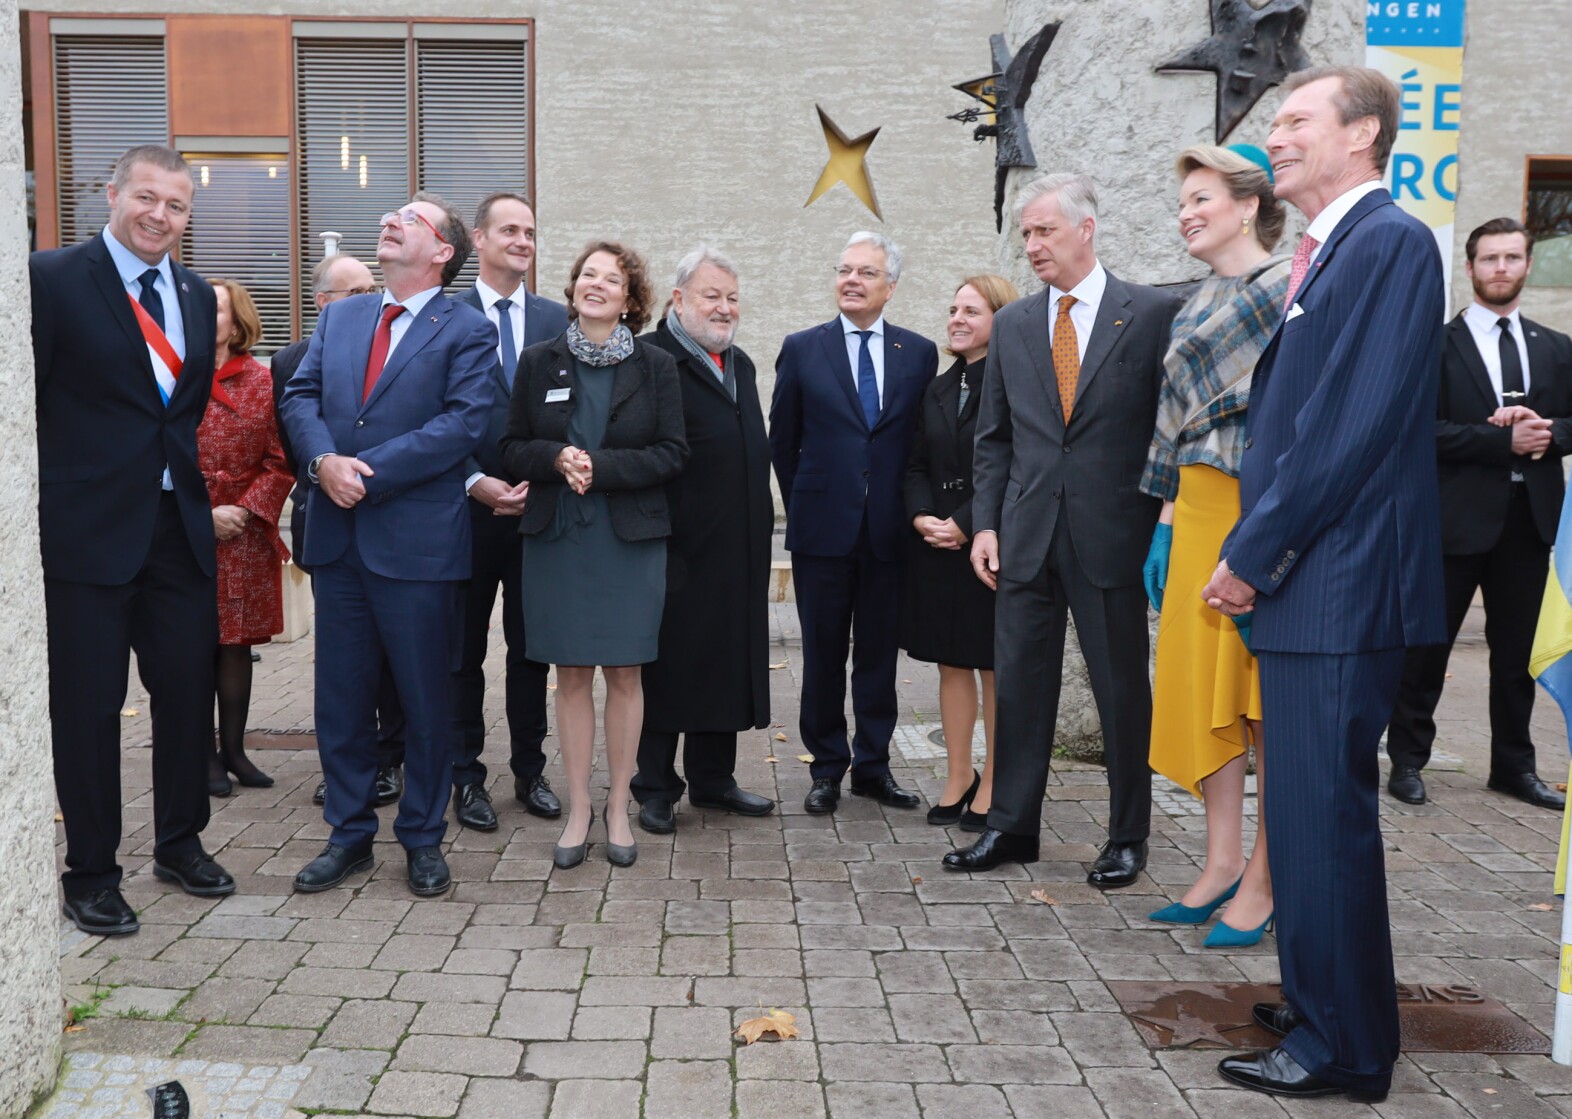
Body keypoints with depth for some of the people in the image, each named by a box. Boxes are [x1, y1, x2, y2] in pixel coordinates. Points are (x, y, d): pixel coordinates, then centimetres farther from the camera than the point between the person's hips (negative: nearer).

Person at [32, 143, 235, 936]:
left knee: (188, 687, 12)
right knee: (87, 704, 4)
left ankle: (181, 843, 31)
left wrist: (187, 472, 9)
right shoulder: (52, 278, -8)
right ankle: (90, 874, 19)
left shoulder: (196, 296, 11)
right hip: (88, 528, -5)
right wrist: (63, 483, -9)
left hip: (179, 524, 6)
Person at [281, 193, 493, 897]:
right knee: (341, 696, 11)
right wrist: (325, 460, -13)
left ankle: (423, 839, 20)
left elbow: (464, 422, -13)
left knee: (426, 699, 5)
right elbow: (299, 396, 8)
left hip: (417, 540, -5)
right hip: (337, 536, 5)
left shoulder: (466, 330, -1)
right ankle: (350, 835, 24)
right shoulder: (339, 317, 15)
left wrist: (368, 470, -17)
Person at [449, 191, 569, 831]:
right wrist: (477, 482, -14)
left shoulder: (557, 320, 7)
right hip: (469, 508, -2)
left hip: (539, 508, 2)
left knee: (531, 649, 10)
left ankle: (530, 772, 22)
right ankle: (466, 777, 18)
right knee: (464, 650, 8)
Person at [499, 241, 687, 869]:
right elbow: (513, 449, 6)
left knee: (624, 674, 3)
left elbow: (672, 453, -4)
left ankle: (618, 807, 16)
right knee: (572, 674, 5)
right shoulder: (538, 362, 6)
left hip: (631, 538, -1)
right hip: (556, 536, 1)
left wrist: (598, 466, -16)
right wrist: (557, 458, -15)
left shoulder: (656, 366, 3)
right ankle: (578, 809, 14)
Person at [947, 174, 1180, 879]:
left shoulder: (1152, 314, -1)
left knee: (1124, 690, 6)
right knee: (1019, 684, 9)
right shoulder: (1013, 326, 11)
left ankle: (1128, 837, 19)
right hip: (1028, 536, 4)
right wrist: (985, 522, 5)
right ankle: (1011, 826, 21)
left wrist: (1165, 524, -7)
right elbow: (994, 437, 13)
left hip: (1113, 534, -3)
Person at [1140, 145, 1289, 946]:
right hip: (1197, 512, 8)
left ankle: (1264, 879, 10)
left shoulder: (1293, 288, -7)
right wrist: (1166, 521, 14)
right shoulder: (1195, 306, 17)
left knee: (1268, 699, 0)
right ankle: (1223, 861, 18)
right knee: (1202, 685, 8)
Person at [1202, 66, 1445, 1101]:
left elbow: (1351, 427, -20)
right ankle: (1325, 1006, 33)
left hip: (1341, 586, -10)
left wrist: (1252, 555, -15)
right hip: (1303, 584, 10)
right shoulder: (1325, 251, 18)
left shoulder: (1390, 241, -12)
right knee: (1309, 809, 18)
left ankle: (1345, 1048, 12)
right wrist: (1250, 557, 11)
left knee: (1327, 812, -2)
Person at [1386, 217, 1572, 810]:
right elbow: (1425, 431, -11)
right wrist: (1504, 439, -18)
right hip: (1458, 517, -4)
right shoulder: (1437, 344, -2)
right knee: (1427, 647, 3)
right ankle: (1407, 760, 15)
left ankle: (1514, 766, 23)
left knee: (1518, 650, 12)